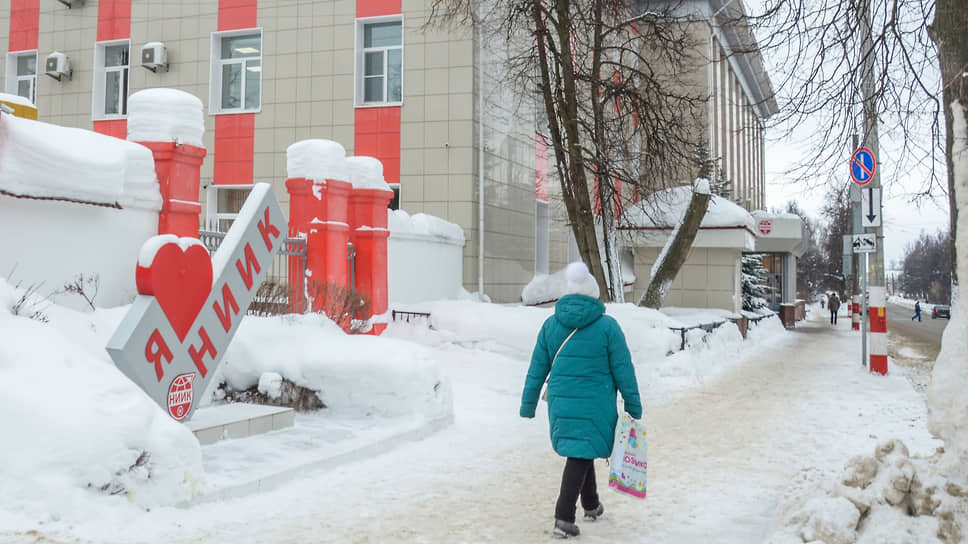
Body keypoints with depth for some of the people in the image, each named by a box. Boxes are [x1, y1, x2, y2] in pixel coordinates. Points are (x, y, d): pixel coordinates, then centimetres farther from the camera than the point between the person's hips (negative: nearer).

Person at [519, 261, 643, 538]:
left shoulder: (551, 325, 1)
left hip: (561, 403, 4)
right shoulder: (607, 326, -8)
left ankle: (591, 505, 38)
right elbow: (623, 370, -6)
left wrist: (528, 405, 11)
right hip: (595, 406, -4)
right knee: (580, 457, -2)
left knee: (581, 452, 22)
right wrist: (633, 407, 2)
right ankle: (563, 518, -8)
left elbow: (537, 369, 4)